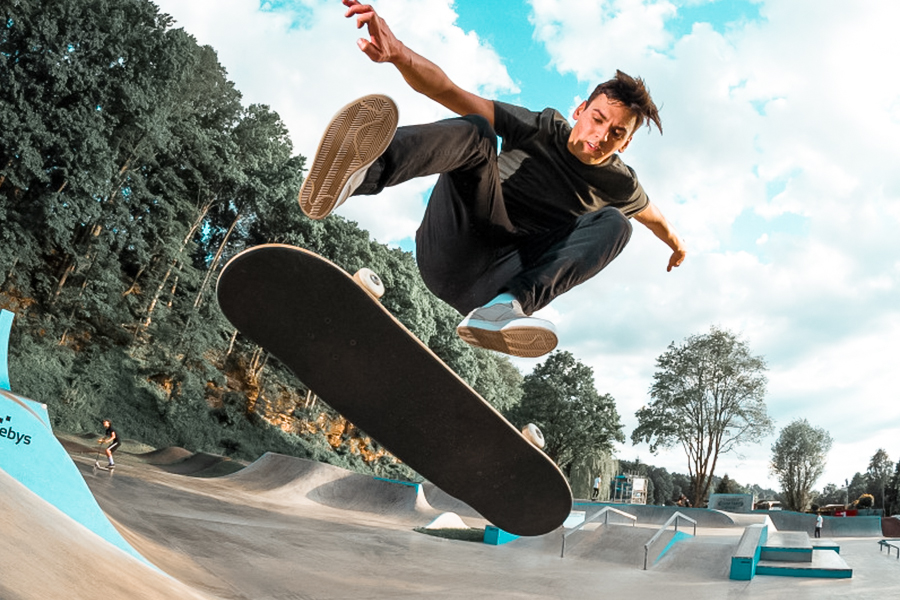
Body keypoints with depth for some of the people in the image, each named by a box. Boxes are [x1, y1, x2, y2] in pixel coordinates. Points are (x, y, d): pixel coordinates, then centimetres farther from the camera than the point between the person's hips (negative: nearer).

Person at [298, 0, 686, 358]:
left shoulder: (618, 185, 10)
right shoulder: (542, 129, 0)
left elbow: (651, 215, 34)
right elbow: (450, 93, -11)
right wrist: (397, 53, -30)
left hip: (489, 284, 3)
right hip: (449, 250, -2)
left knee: (613, 222, -13)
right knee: (475, 132, -27)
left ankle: (506, 307, -36)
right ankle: (354, 174, -62)